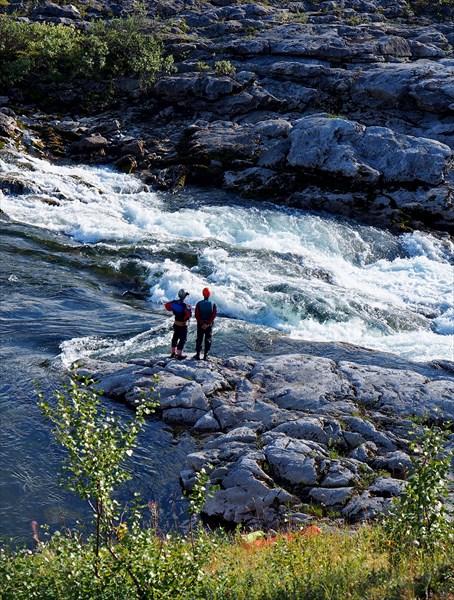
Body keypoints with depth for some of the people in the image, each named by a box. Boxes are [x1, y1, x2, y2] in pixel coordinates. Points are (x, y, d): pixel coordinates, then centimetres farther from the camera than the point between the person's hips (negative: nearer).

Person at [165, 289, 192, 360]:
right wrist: (189, 308, -16)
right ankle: (179, 355, 5)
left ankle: (173, 352, 30)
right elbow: (189, 314, -37)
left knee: (175, 338, 21)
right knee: (183, 339, 4)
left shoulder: (174, 302, -7)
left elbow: (167, 305, 7)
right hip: (183, 325, -7)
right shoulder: (184, 305, -26)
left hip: (176, 324, 7)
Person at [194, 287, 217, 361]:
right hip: (209, 325, 0)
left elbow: (197, 316, -12)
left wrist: (202, 323, -13)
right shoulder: (213, 304, -5)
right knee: (208, 340, 8)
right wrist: (207, 323, -14)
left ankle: (198, 355, 9)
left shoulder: (199, 304, -7)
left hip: (200, 324, 0)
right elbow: (213, 315, -12)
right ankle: (205, 356, 6)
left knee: (199, 340, 10)